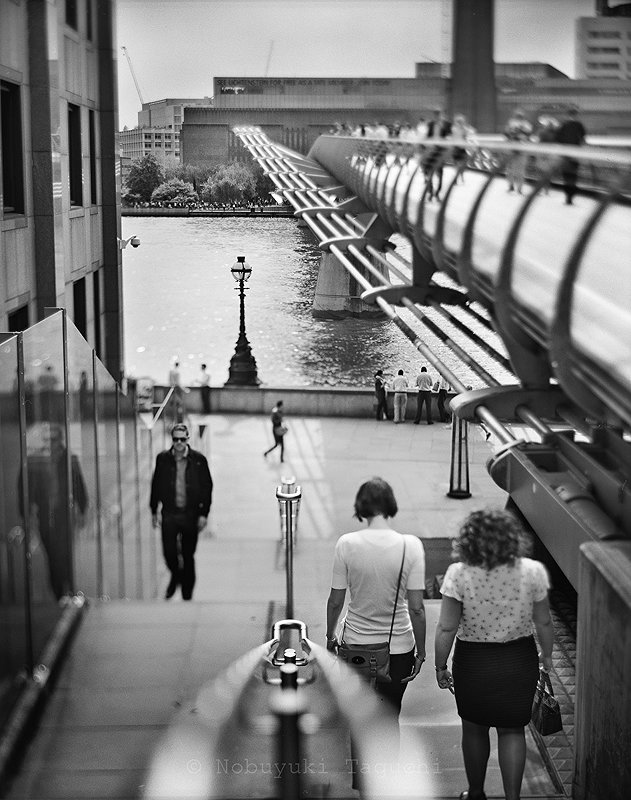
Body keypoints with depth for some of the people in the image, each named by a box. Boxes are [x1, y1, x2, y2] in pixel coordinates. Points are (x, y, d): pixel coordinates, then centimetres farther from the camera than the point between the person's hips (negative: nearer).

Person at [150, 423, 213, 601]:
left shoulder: (198, 460, -4)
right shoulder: (163, 459, 0)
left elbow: (207, 487, -1)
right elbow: (156, 485, 8)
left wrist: (204, 514, -5)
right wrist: (154, 511, 8)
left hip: (191, 515, -1)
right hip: (169, 514, 1)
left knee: (188, 556, 7)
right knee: (169, 552, -6)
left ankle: (187, 595, 22)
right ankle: (175, 575, 28)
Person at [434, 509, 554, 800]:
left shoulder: (459, 574, -20)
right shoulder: (533, 572, -15)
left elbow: (446, 628, -15)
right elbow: (543, 622, -4)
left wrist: (440, 667, -1)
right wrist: (547, 655, 13)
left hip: (473, 662, -1)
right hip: (519, 661, 1)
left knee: (474, 730, 20)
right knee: (512, 731, 18)